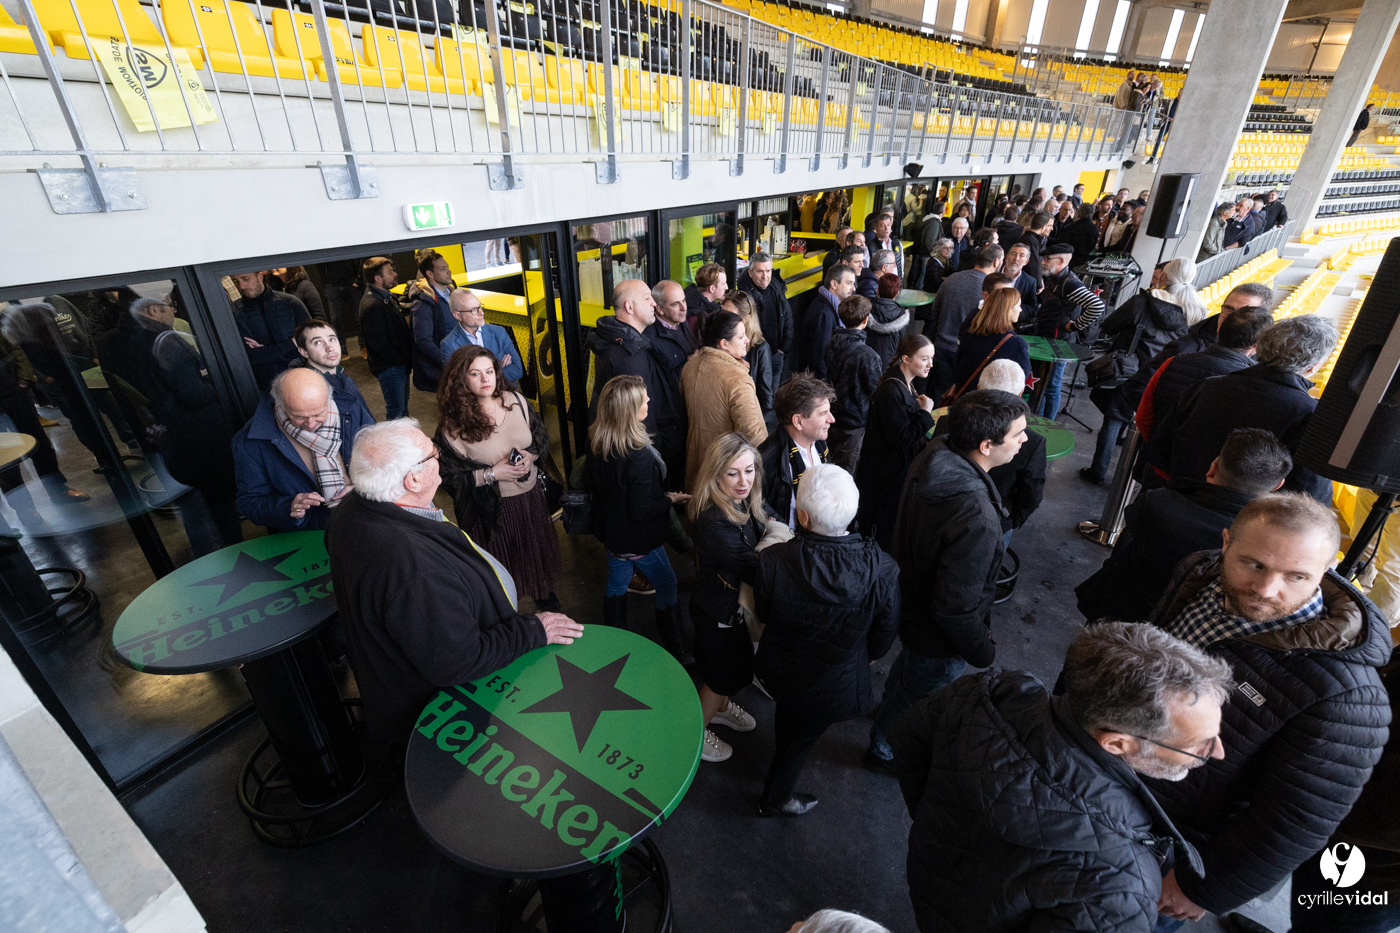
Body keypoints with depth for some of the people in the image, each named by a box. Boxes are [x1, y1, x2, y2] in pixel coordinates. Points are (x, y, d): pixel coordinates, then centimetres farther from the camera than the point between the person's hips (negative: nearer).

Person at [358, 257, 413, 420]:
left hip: (400, 364, 10)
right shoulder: (372, 305, -22)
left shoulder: (385, 298, 11)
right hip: (389, 367, -10)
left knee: (403, 405, 22)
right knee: (395, 410, 1)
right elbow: (377, 343, -24)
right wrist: (400, 360, -17)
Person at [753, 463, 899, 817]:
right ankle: (777, 798, 55)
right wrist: (868, 654, 9)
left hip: (778, 670, 2)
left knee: (787, 715, 36)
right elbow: (885, 631, -14)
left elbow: (763, 613, -13)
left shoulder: (772, 560, -34)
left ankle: (780, 762, 69)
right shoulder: (881, 569, -33)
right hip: (833, 684, -1)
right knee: (803, 736, 28)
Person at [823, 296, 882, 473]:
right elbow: (875, 391, -15)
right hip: (853, 421, -6)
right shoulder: (867, 355, -26)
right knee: (844, 471, 8)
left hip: (832, 416, 7)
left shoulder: (832, 344, -6)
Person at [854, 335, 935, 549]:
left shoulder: (906, 385, 7)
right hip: (886, 476, -10)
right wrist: (925, 413, -19)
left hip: (899, 470, 10)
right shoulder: (891, 391, -25)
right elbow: (901, 439, -26)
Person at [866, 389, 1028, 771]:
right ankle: (884, 750, 52)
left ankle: (890, 706, 67)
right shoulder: (976, 520, -42)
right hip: (938, 639, -7)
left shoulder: (930, 459, -17)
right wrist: (984, 652, -14)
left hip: (909, 596, 8)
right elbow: (956, 610, -32)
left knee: (909, 660, 37)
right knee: (916, 696, 23)